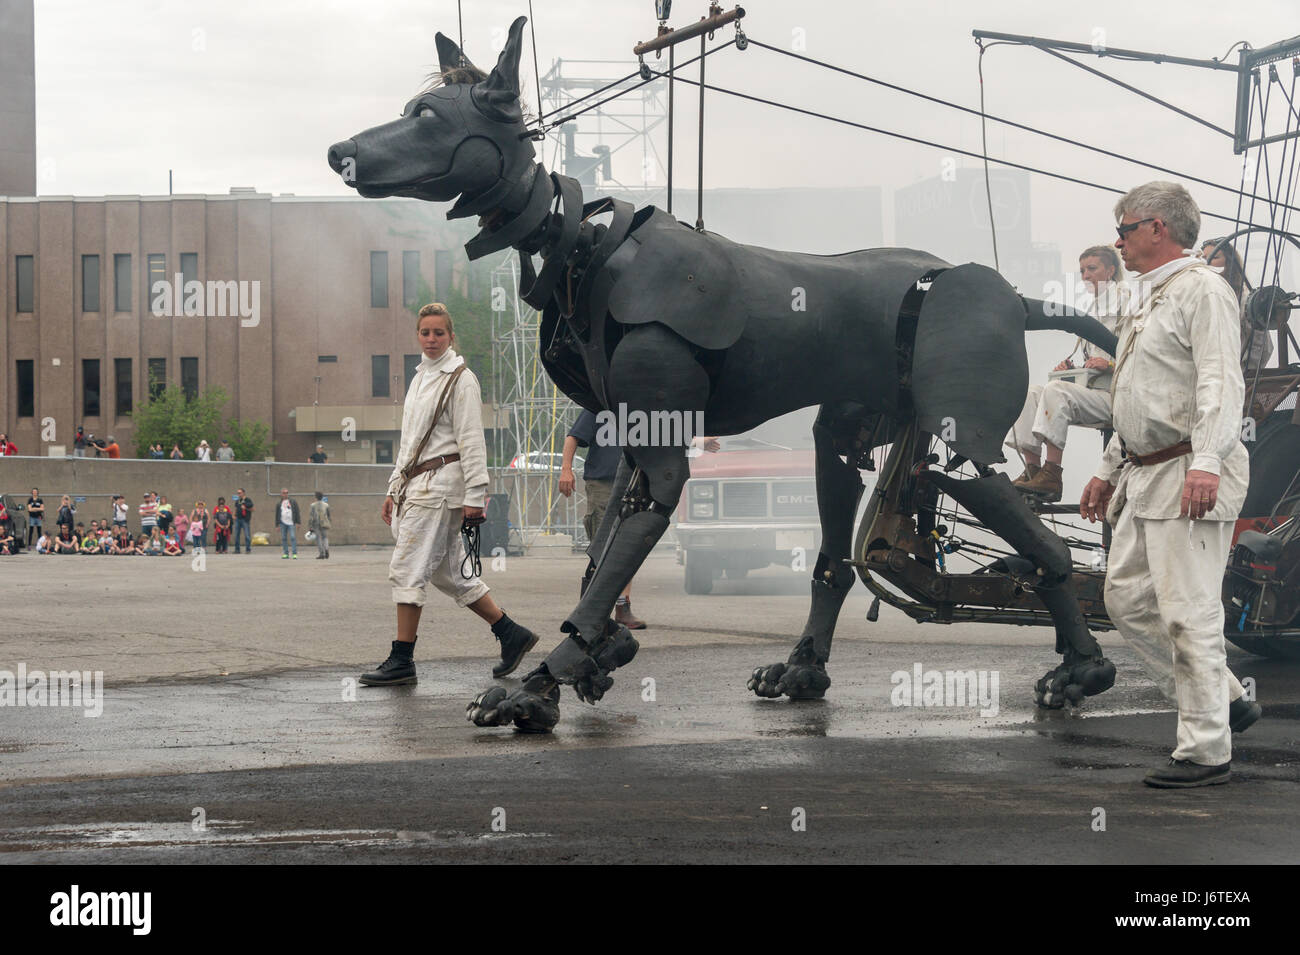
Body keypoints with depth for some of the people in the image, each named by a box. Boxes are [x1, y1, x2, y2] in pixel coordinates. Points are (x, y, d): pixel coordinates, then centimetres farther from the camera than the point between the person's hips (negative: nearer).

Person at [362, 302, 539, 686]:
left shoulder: (460, 380, -5)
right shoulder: (420, 378, 19)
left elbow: (471, 442, -10)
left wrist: (474, 496, -15)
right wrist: (394, 489, 20)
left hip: (440, 486, -8)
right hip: (414, 485, 8)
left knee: (407, 569, -11)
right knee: (449, 572, 8)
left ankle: (402, 660, -9)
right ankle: (512, 635, 15)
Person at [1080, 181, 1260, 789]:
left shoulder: (1201, 289, -10)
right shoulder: (1145, 300, 22)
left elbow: (1221, 380, -22)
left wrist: (1206, 462, -33)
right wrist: (1109, 472, 29)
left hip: (1191, 474, -10)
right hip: (1145, 476, 11)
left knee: (1189, 612, -9)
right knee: (1127, 598, 12)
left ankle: (1206, 751, -2)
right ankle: (1225, 701, 20)